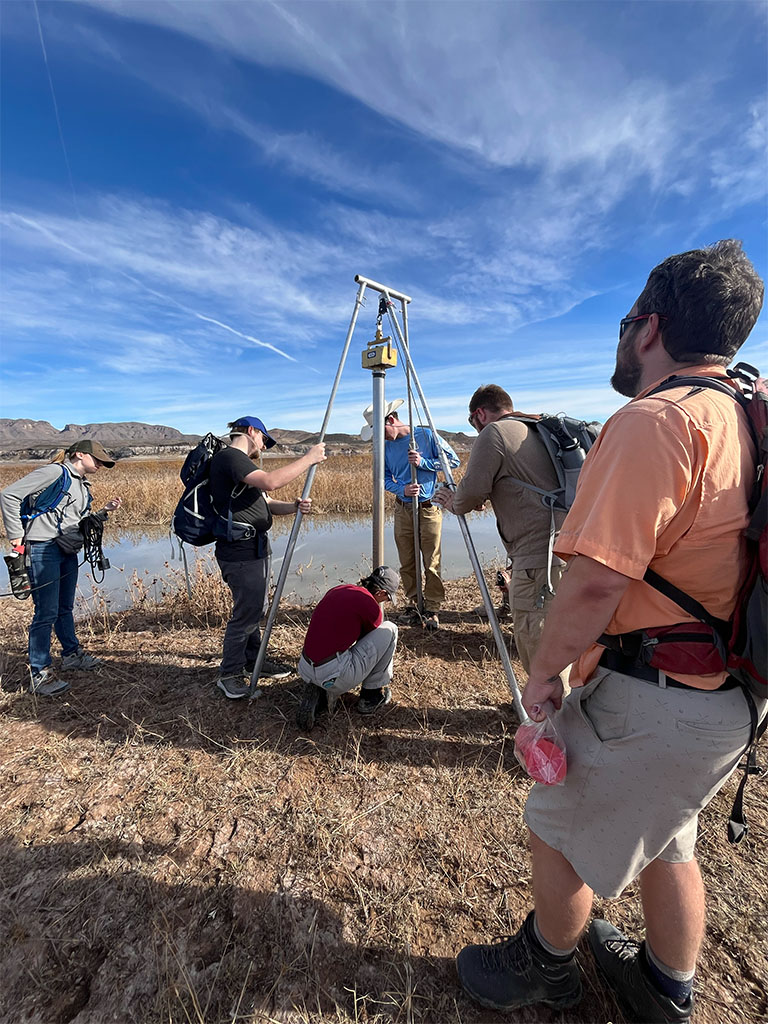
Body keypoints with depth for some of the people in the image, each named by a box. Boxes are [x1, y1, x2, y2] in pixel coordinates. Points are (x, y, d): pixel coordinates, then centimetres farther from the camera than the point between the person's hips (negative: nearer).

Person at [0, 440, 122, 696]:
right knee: (46, 613, -5)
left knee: (65, 608, 19)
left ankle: (71, 654, 33)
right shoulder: (56, 472, -7)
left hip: (68, 552, 9)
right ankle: (39, 674, 5)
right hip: (44, 549, -9)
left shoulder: (83, 485, 19)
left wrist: (104, 512, 5)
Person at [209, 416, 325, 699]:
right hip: (242, 553, -10)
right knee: (245, 614, -2)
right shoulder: (229, 457, -12)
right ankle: (229, 675, 15)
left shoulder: (240, 462, 21)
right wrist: (309, 458, -19)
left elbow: (267, 503, 16)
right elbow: (270, 481, -28)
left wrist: (294, 506, -4)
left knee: (256, 610, 18)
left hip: (256, 550, 10)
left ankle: (253, 660, 33)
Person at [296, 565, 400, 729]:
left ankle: (318, 693, 14)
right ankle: (371, 696, 15)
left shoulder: (336, 590, 12)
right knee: (390, 630, 4)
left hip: (305, 671, 7)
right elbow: (372, 642, 12)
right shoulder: (370, 605, -9)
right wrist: (387, 655, 36)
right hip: (333, 676, -7)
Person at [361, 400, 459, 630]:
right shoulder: (385, 446, 5)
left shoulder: (427, 435, -7)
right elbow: (385, 478, 10)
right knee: (407, 564, 8)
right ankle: (413, 604, 23)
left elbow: (453, 460, -4)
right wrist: (402, 489, -11)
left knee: (432, 563, -1)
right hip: (402, 509, 4)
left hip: (429, 508, -4)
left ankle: (432, 609, 11)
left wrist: (423, 462, -16)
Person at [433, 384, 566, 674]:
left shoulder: (493, 433, -5)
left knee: (537, 648, 1)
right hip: (567, 550, 10)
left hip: (537, 559, -10)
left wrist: (454, 503, 10)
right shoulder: (538, 431, 22)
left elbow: (472, 492, -12)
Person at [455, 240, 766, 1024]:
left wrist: (543, 673, -12)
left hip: (649, 702, -8)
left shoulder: (654, 420, -21)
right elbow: (703, 559, 13)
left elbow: (597, 580, -27)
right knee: (663, 837, 28)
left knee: (560, 833, 16)